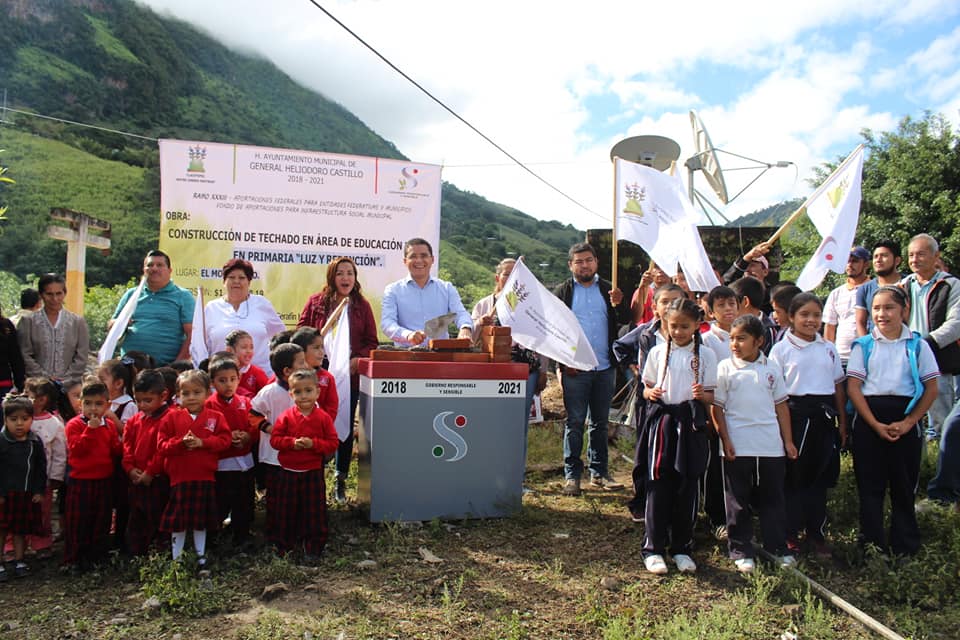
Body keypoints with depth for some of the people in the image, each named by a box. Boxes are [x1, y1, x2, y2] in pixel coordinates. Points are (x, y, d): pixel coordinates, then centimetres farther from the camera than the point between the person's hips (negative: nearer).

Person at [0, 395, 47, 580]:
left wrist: (39, 491, 5)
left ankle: (19, 561, 24)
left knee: (21, 530, 13)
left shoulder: (36, 442, 3)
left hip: (27, 495, 4)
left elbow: (41, 468, 9)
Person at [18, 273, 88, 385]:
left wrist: (64, 379, -6)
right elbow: (25, 356, 2)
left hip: (69, 385, 0)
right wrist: (44, 379, -7)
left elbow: (81, 357, 4)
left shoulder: (78, 322, 7)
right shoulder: (28, 322, 6)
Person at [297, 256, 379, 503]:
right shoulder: (316, 302, 4)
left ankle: (341, 481, 19)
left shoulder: (362, 306, 7)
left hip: (351, 376, 1)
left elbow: (372, 342, 6)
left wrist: (357, 360, -11)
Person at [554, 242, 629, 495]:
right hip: (575, 369, -3)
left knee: (600, 422, 11)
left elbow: (626, 320, 3)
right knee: (574, 422, 1)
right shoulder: (563, 292, 2)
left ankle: (599, 472, 21)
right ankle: (572, 474, 9)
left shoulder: (608, 290, 11)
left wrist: (618, 304, -18)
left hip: (605, 368, 3)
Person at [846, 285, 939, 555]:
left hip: (906, 420, 0)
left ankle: (905, 548, 20)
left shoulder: (918, 345, 3)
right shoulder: (863, 345, 3)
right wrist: (876, 424, -10)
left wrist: (908, 422, -9)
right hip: (869, 419, 0)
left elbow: (931, 389, 1)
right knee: (870, 485, 5)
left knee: (904, 485, 7)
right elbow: (853, 387, -2)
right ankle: (872, 545, 15)